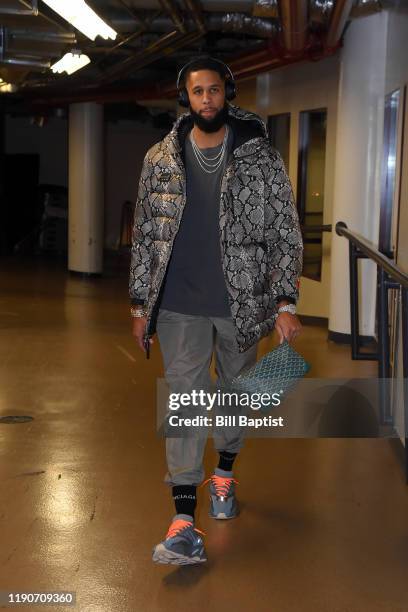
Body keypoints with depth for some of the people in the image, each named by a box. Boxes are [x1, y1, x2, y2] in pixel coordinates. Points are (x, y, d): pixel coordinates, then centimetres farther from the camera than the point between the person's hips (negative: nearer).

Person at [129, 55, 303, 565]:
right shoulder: (160, 159, 3)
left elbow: (286, 233, -2)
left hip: (242, 301, 0)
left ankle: (224, 474, 40)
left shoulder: (261, 156, -2)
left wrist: (285, 303, -9)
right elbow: (144, 235, 7)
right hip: (179, 305, 0)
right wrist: (140, 304, 4)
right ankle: (184, 520, -3)